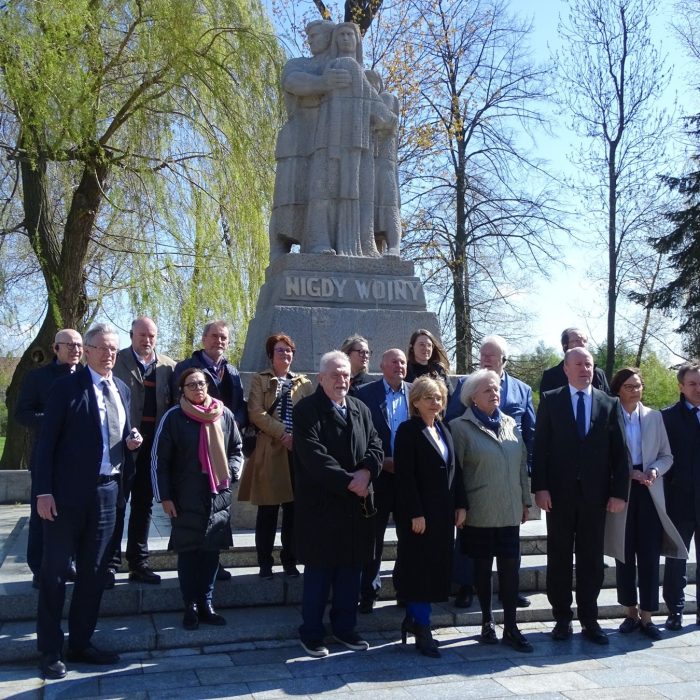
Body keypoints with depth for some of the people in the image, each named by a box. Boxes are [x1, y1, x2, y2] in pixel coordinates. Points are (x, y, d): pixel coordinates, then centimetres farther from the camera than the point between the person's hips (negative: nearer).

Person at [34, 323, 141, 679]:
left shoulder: (121, 389, 11)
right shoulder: (66, 387, -7)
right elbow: (46, 442, -10)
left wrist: (130, 441, -2)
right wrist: (43, 491, -15)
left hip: (107, 491, 6)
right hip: (68, 492, -6)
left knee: (93, 573, 13)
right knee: (55, 573, 4)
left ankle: (80, 643, 25)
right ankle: (50, 650, 15)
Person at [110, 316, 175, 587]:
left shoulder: (168, 366, 7)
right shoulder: (116, 361, -2)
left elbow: (174, 403, 6)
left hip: (153, 445, 4)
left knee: (144, 505, 11)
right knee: (117, 504, 2)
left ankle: (138, 563, 20)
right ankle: (110, 563, 10)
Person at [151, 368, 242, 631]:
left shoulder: (224, 414, 3)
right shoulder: (173, 417, -6)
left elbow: (236, 449, 16)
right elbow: (159, 459, -3)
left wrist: (231, 472, 0)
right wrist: (164, 496, -5)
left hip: (218, 496, 3)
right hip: (186, 499, -3)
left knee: (211, 551, 8)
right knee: (188, 553, 4)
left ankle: (206, 604, 19)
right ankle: (191, 606, 15)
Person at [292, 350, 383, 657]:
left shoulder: (361, 409, 12)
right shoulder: (306, 410, -8)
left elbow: (376, 446, 7)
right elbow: (313, 456, -17)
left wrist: (366, 473, -13)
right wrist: (347, 481, -20)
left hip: (358, 504, 6)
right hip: (320, 504, -6)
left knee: (351, 568, 13)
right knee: (318, 570, 3)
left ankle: (344, 628, 27)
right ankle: (311, 633, 16)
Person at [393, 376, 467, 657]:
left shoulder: (443, 430, 14)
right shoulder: (408, 430, -9)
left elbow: (454, 470, 14)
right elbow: (404, 474, -15)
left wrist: (461, 505, 6)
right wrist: (416, 513, -19)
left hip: (443, 512, 7)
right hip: (418, 514, -7)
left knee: (436, 568, 10)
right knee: (420, 568, -2)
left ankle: (413, 619, 23)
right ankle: (423, 632, 6)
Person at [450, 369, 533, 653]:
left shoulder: (510, 424, 10)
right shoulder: (461, 427, -5)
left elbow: (522, 464, 13)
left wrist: (525, 501, 12)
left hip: (509, 511, 4)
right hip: (479, 512, -3)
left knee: (510, 566, 3)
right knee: (483, 567, 8)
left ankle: (510, 627, 12)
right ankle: (487, 622, 23)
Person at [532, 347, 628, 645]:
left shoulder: (610, 404, 6)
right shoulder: (550, 401, 2)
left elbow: (619, 452, 4)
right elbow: (540, 447, -2)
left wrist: (619, 492, -3)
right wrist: (540, 487, -9)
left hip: (595, 494, 1)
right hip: (559, 493, -1)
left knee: (592, 559, 8)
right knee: (559, 558, 7)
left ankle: (589, 620, 18)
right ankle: (562, 618, 17)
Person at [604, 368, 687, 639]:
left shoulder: (654, 417, 6)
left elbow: (667, 456, 8)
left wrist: (654, 471, -12)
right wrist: (627, 474, -16)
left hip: (649, 494, 2)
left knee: (649, 556, 0)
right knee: (624, 556, 7)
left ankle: (646, 617, 10)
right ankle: (631, 613, 21)